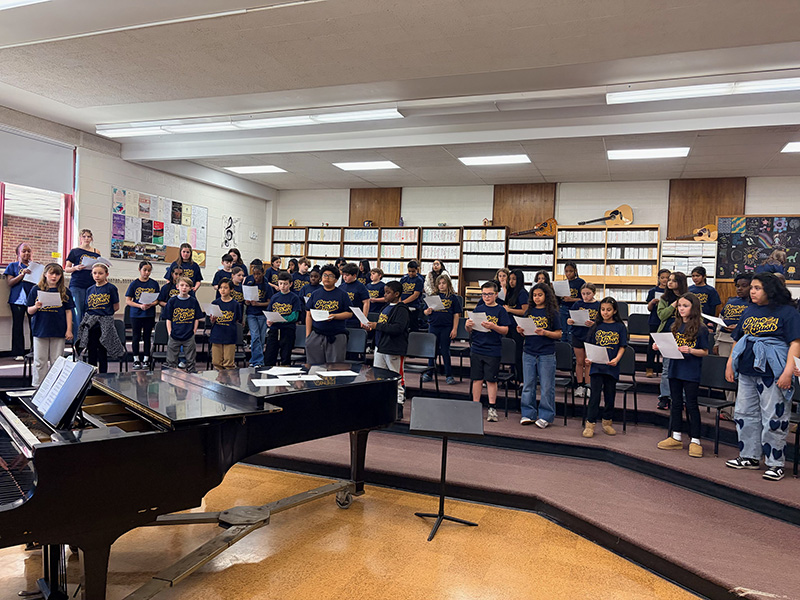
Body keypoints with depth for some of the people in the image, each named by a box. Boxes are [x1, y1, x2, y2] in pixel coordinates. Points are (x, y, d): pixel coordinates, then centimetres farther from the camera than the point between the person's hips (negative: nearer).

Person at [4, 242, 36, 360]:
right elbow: (10, 282, 1)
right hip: (18, 299, -1)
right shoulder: (13, 266, 10)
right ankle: (19, 353, 6)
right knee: (18, 325, 1)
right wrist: (22, 274, -12)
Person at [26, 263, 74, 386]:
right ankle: (38, 385, 15)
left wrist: (69, 330, 1)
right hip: (40, 329, 0)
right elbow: (29, 311, 4)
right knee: (40, 361, 5)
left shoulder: (64, 291, 4)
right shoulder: (36, 290, 3)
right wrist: (36, 307, -19)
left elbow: (68, 311, 6)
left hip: (59, 331, 0)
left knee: (57, 361, 6)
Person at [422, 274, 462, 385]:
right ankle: (429, 373, 21)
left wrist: (455, 329, -5)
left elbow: (456, 314, 0)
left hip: (446, 327, -2)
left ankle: (449, 375, 13)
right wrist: (428, 312, -14)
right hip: (433, 326, 2)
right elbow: (425, 311, 9)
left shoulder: (453, 297, 1)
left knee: (445, 351, 3)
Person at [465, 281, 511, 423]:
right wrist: (468, 325, -12)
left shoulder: (500, 310, 0)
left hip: (493, 351, -3)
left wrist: (492, 326, -23)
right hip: (476, 349, 3)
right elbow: (470, 330, 11)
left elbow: (505, 331, -7)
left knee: (491, 379, 2)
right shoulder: (478, 309, 9)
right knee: (477, 379, 7)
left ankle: (492, 408, 10)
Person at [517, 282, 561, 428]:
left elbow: (559, 334, -4)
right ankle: (528, 414, 19)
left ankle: (545, 416, 12)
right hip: (529, 353, 4)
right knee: (528, 385, 8)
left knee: (547, 386, 2)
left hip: (547, 355, -4)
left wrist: (544, 332, -19)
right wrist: (520, 331, -6)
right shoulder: (529, 311, 9)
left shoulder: (552, 313, -2)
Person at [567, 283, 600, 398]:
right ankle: (579, 386, 18)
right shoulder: (578, 304, 1)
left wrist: (593, 324, -25)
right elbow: (570, 318, 4)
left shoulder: (598, 306, -4)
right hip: (578, 336, 2)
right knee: (579, 362, 9)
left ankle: (587, 386, 17)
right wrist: (569, 321, -18)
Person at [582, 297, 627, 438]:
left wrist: (616, 359, -15)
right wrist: (588, 358, -8)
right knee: (595, 394, -2)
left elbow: (622, 347, 1)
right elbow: (590, 345, 8)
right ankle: (590, 424, 2)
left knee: (610, 395, 10)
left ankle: (607, 422, 25)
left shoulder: (620, 327, 2)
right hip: (596, 366, 0)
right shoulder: (597, 326, 6)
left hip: (612, 367, 0)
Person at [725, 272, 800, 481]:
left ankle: (775, 463, 11)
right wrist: (730, 364, 14)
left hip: (772, 373, -7)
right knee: (744, 413, 12)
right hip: (747, 372, 7)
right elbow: (738, 339, 20)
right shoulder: (749, 311, 14)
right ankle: (749, 456, 25)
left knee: (773, 417, -1)